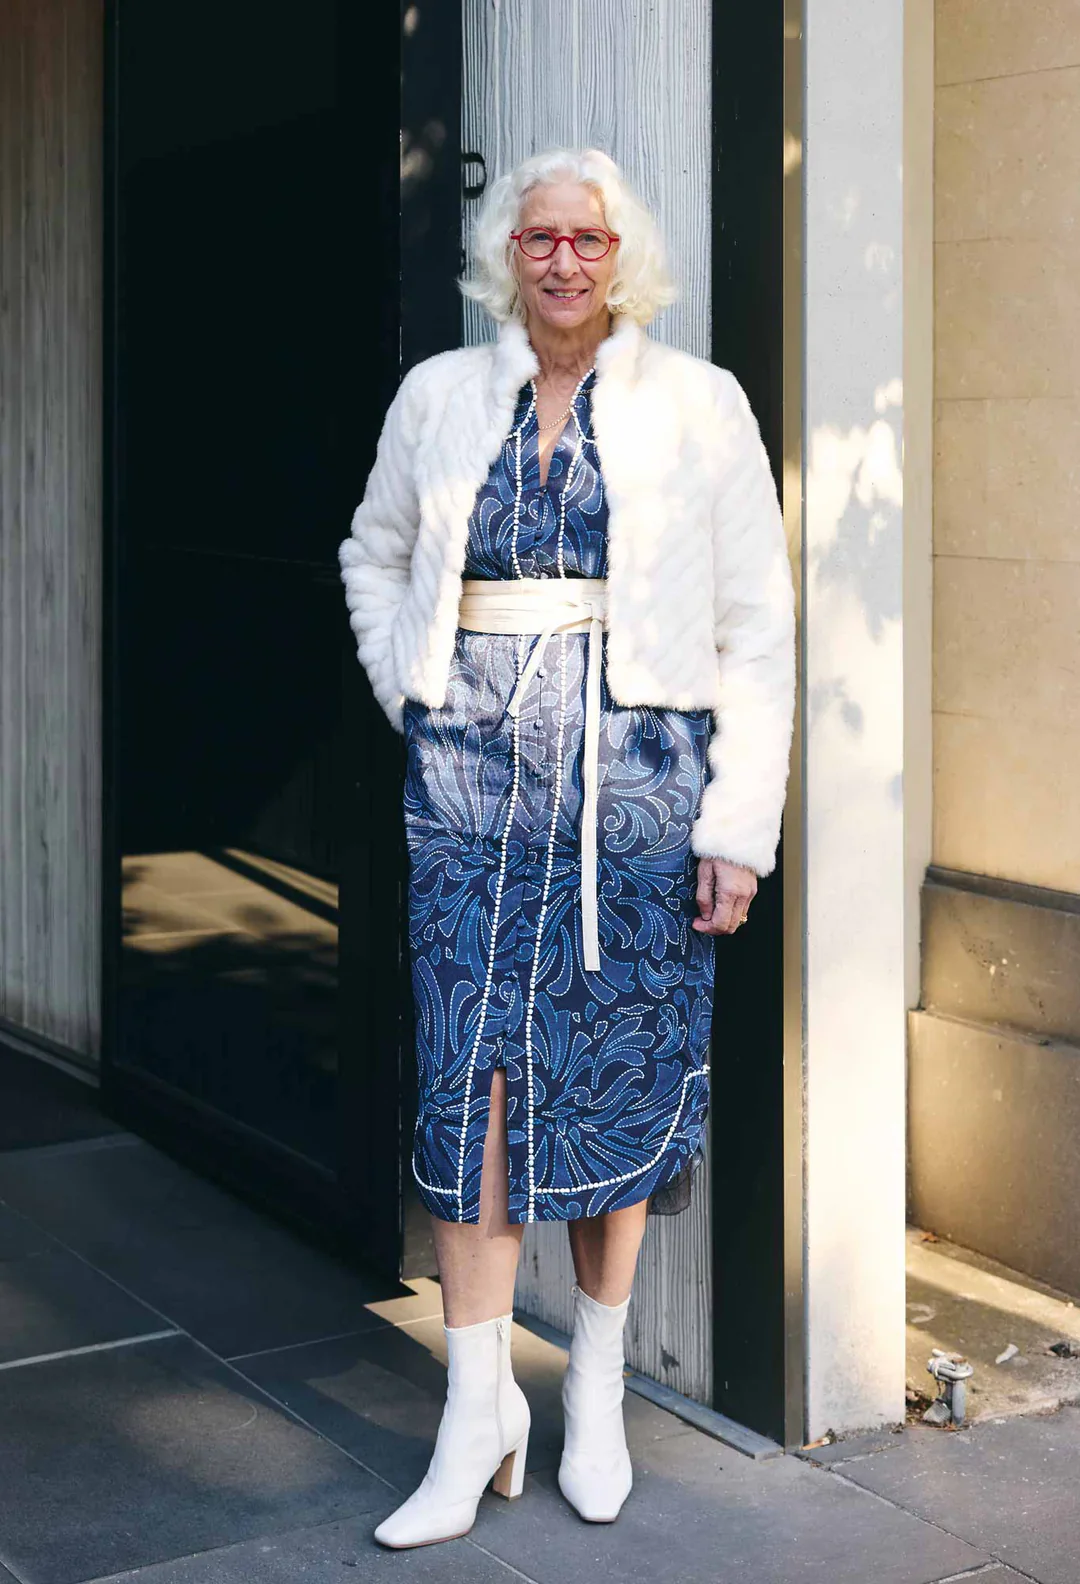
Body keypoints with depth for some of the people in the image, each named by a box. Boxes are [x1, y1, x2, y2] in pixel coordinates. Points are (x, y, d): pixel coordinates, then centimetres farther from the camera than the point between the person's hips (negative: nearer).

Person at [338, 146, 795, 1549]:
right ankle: (478, 1414, 6)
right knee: (472, 1074, -4)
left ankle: (597, 1388, 23)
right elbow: (375, 556, 24)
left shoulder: (700, 407, 2)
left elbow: (757, 629, 2)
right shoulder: (440, 397, 8)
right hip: (474, 779, 1)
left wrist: (738, 826, -3)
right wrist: (414, 698, 9)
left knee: (617, 1075, 5)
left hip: (640, 779, -1)